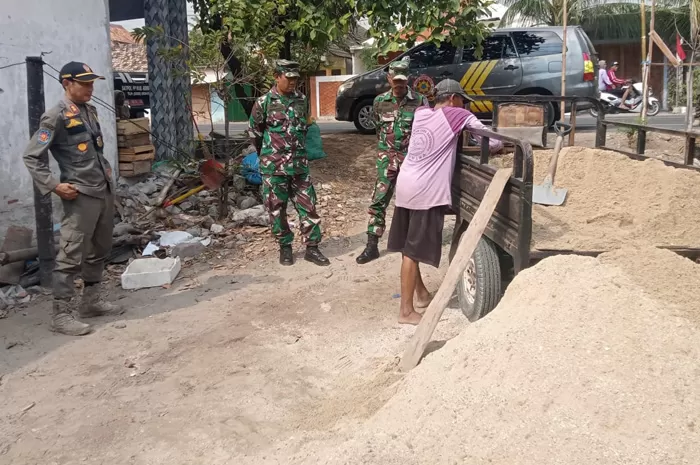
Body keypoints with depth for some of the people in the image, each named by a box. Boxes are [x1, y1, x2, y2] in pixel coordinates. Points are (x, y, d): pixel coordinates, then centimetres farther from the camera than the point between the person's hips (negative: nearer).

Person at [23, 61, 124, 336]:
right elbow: (31, 157, -12)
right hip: (80, 196, -8)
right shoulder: (56, 116, -11)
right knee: (71, 255, -5)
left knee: (99, 251, 16)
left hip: (105, 192, 8)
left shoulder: (90, 111, 12)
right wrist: (54, 186, -18)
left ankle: (92, 301, 29)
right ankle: (60, 314, 2)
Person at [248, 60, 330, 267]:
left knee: (308, 205, 2)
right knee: (276, 208, 5)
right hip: (273, 165, -3)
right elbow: (255, 132, 5)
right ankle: (285, 247, 20)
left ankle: (312, 247, 10)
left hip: (299, 163, 3)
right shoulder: (264, 102, -6)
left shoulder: (302, 100, 5)